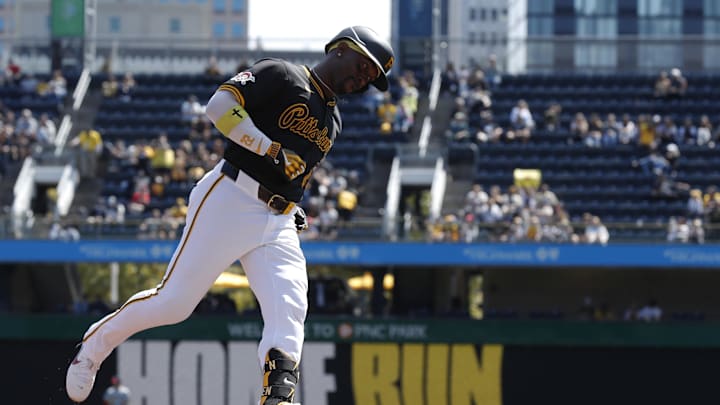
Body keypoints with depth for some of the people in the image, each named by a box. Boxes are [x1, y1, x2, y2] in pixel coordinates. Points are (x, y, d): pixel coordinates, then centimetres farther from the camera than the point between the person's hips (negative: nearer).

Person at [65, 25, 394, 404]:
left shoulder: (332, 121, 23)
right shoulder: (280, 75, -1)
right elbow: (220, 106, -14)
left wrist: (294, 211, 14)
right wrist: (274, 152, -17)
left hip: (279, 226, 7)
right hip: (230, 201, -7)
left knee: (288, 314, -16)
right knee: (173, 301, -3)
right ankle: (95, 343, 20)